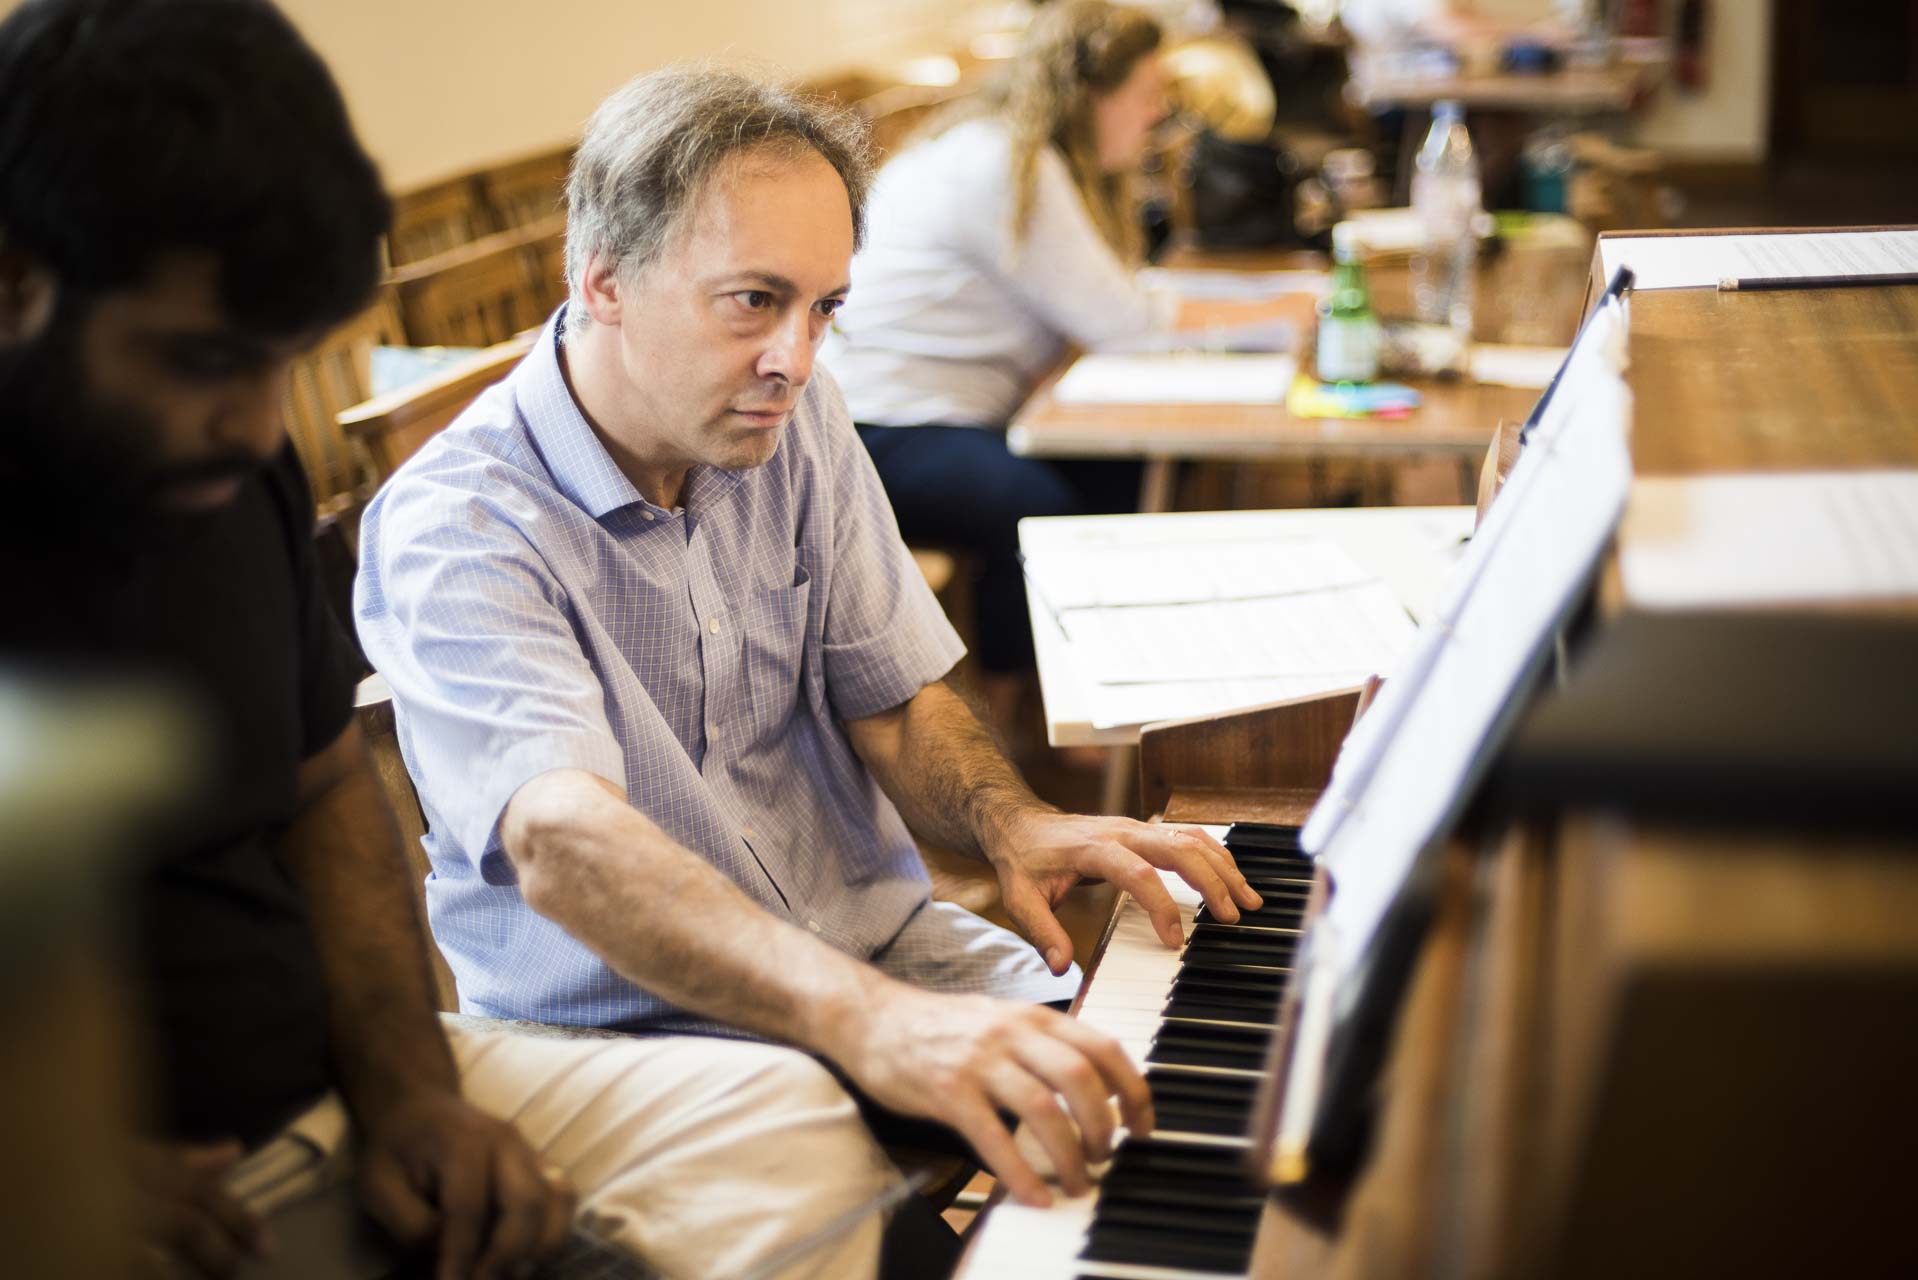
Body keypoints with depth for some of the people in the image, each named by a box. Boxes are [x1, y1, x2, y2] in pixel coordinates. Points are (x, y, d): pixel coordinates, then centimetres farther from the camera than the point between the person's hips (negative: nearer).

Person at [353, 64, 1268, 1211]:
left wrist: (1007, 818, -16)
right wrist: (868, 1020, -53)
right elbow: (563, 841, -37)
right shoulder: (450, 531, -20)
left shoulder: (794, 418, 2)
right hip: (624, 1027, -6)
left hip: (874, 942, 6)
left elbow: (892, 697, 8)